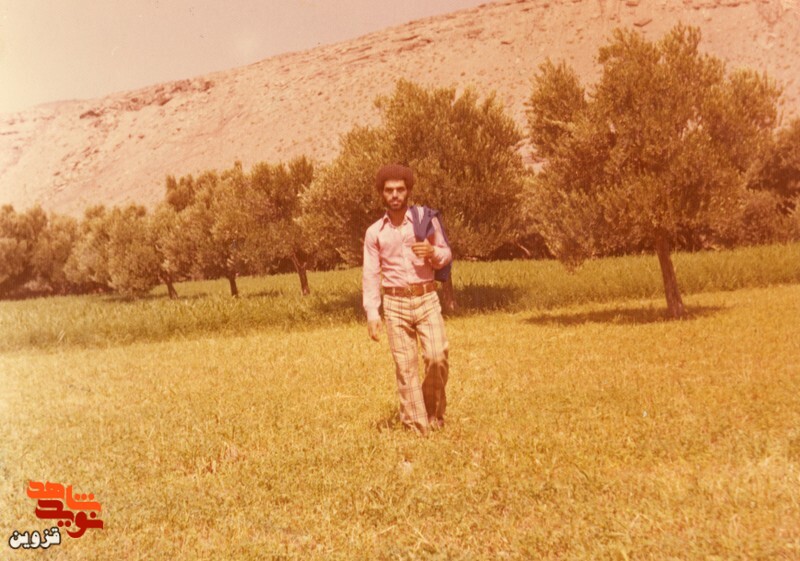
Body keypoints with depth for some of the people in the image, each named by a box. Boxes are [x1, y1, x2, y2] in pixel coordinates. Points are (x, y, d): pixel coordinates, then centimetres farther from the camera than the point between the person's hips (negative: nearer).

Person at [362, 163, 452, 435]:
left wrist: (432, 252, -14)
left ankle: (434, 410, 15)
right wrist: (372, 313, -3)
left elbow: (447, 255, 9)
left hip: (427, 299, 0)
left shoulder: (427, 219, 3)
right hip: (395, 303, 1)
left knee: (437, 356, -12)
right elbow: (371, 275, 5)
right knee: (405, 367, 0)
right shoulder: (374, 232, 5)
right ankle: (416, 427, 7)